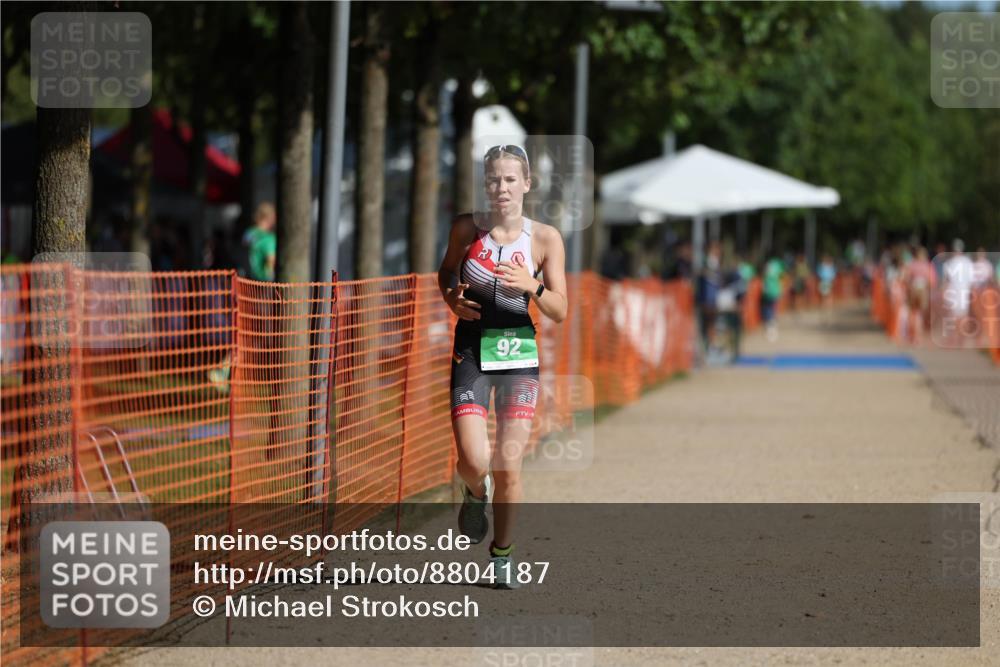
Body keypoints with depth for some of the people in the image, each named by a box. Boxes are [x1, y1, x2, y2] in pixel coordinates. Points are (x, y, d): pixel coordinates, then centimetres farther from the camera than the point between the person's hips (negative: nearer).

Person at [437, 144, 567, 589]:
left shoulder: (545, 238, -4)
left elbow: (560, 312, -3)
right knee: (474, 462, -13)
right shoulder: (467, 229, -2)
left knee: (508, 466, -2)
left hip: (519, 352, 0)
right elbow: (446, 272, 16)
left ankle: (503, 553, 18)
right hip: (471, 350, 0)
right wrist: (452, 298, -5)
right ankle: (475, 495, 25)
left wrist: (532, 286, -22)